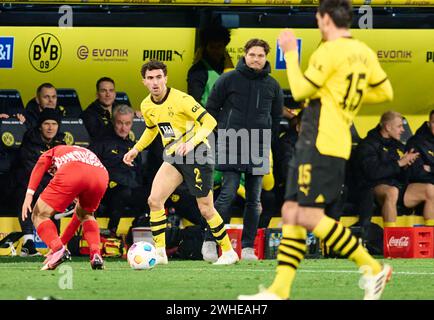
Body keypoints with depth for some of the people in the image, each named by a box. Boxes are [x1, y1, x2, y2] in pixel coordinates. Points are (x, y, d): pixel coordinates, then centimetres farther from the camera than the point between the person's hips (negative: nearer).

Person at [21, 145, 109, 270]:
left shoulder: (52, 152, 38)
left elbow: (40, 164, 9)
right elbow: (79, 212, 48)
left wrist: (29, 193, -2)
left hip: (72, 171, -5)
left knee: (39, 215, 11)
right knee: (86, 215, 34)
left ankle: (58, 250, -12)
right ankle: (96, 255, 12)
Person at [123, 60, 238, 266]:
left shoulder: (181, 99, -19)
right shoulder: (146, 106, 3)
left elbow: (209, 122, -21)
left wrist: (191, 142, -34)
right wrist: (136, 150, 15)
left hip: (196, 156, -6)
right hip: (173, 157, 6)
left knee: (206, 210, -2)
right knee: (154, 200, -10)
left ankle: (228, 252, 14)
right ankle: (159, 252, -5)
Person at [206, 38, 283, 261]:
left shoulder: (272, 85, 9)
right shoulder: (229, 80, -1)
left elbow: (277, 117, 20)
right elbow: (211, 108, 6)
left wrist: (268, 141, 12)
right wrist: (225, 131, 2)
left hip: (259, 149, 4)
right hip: (231, 146, -4)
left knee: (254, 200, 5)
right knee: (228, 194, -12)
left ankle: (248, 247, 10)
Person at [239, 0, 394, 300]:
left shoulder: (329, 52, -13)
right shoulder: (364, 53, 13)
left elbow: (300, 90, -9)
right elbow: (385, 92, 21)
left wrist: (290, 53, 2)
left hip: (321, 144, -10)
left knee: (309, 216, -12)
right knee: (291, 213, 7)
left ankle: (373, 267, -8)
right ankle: (279, 291, 2)